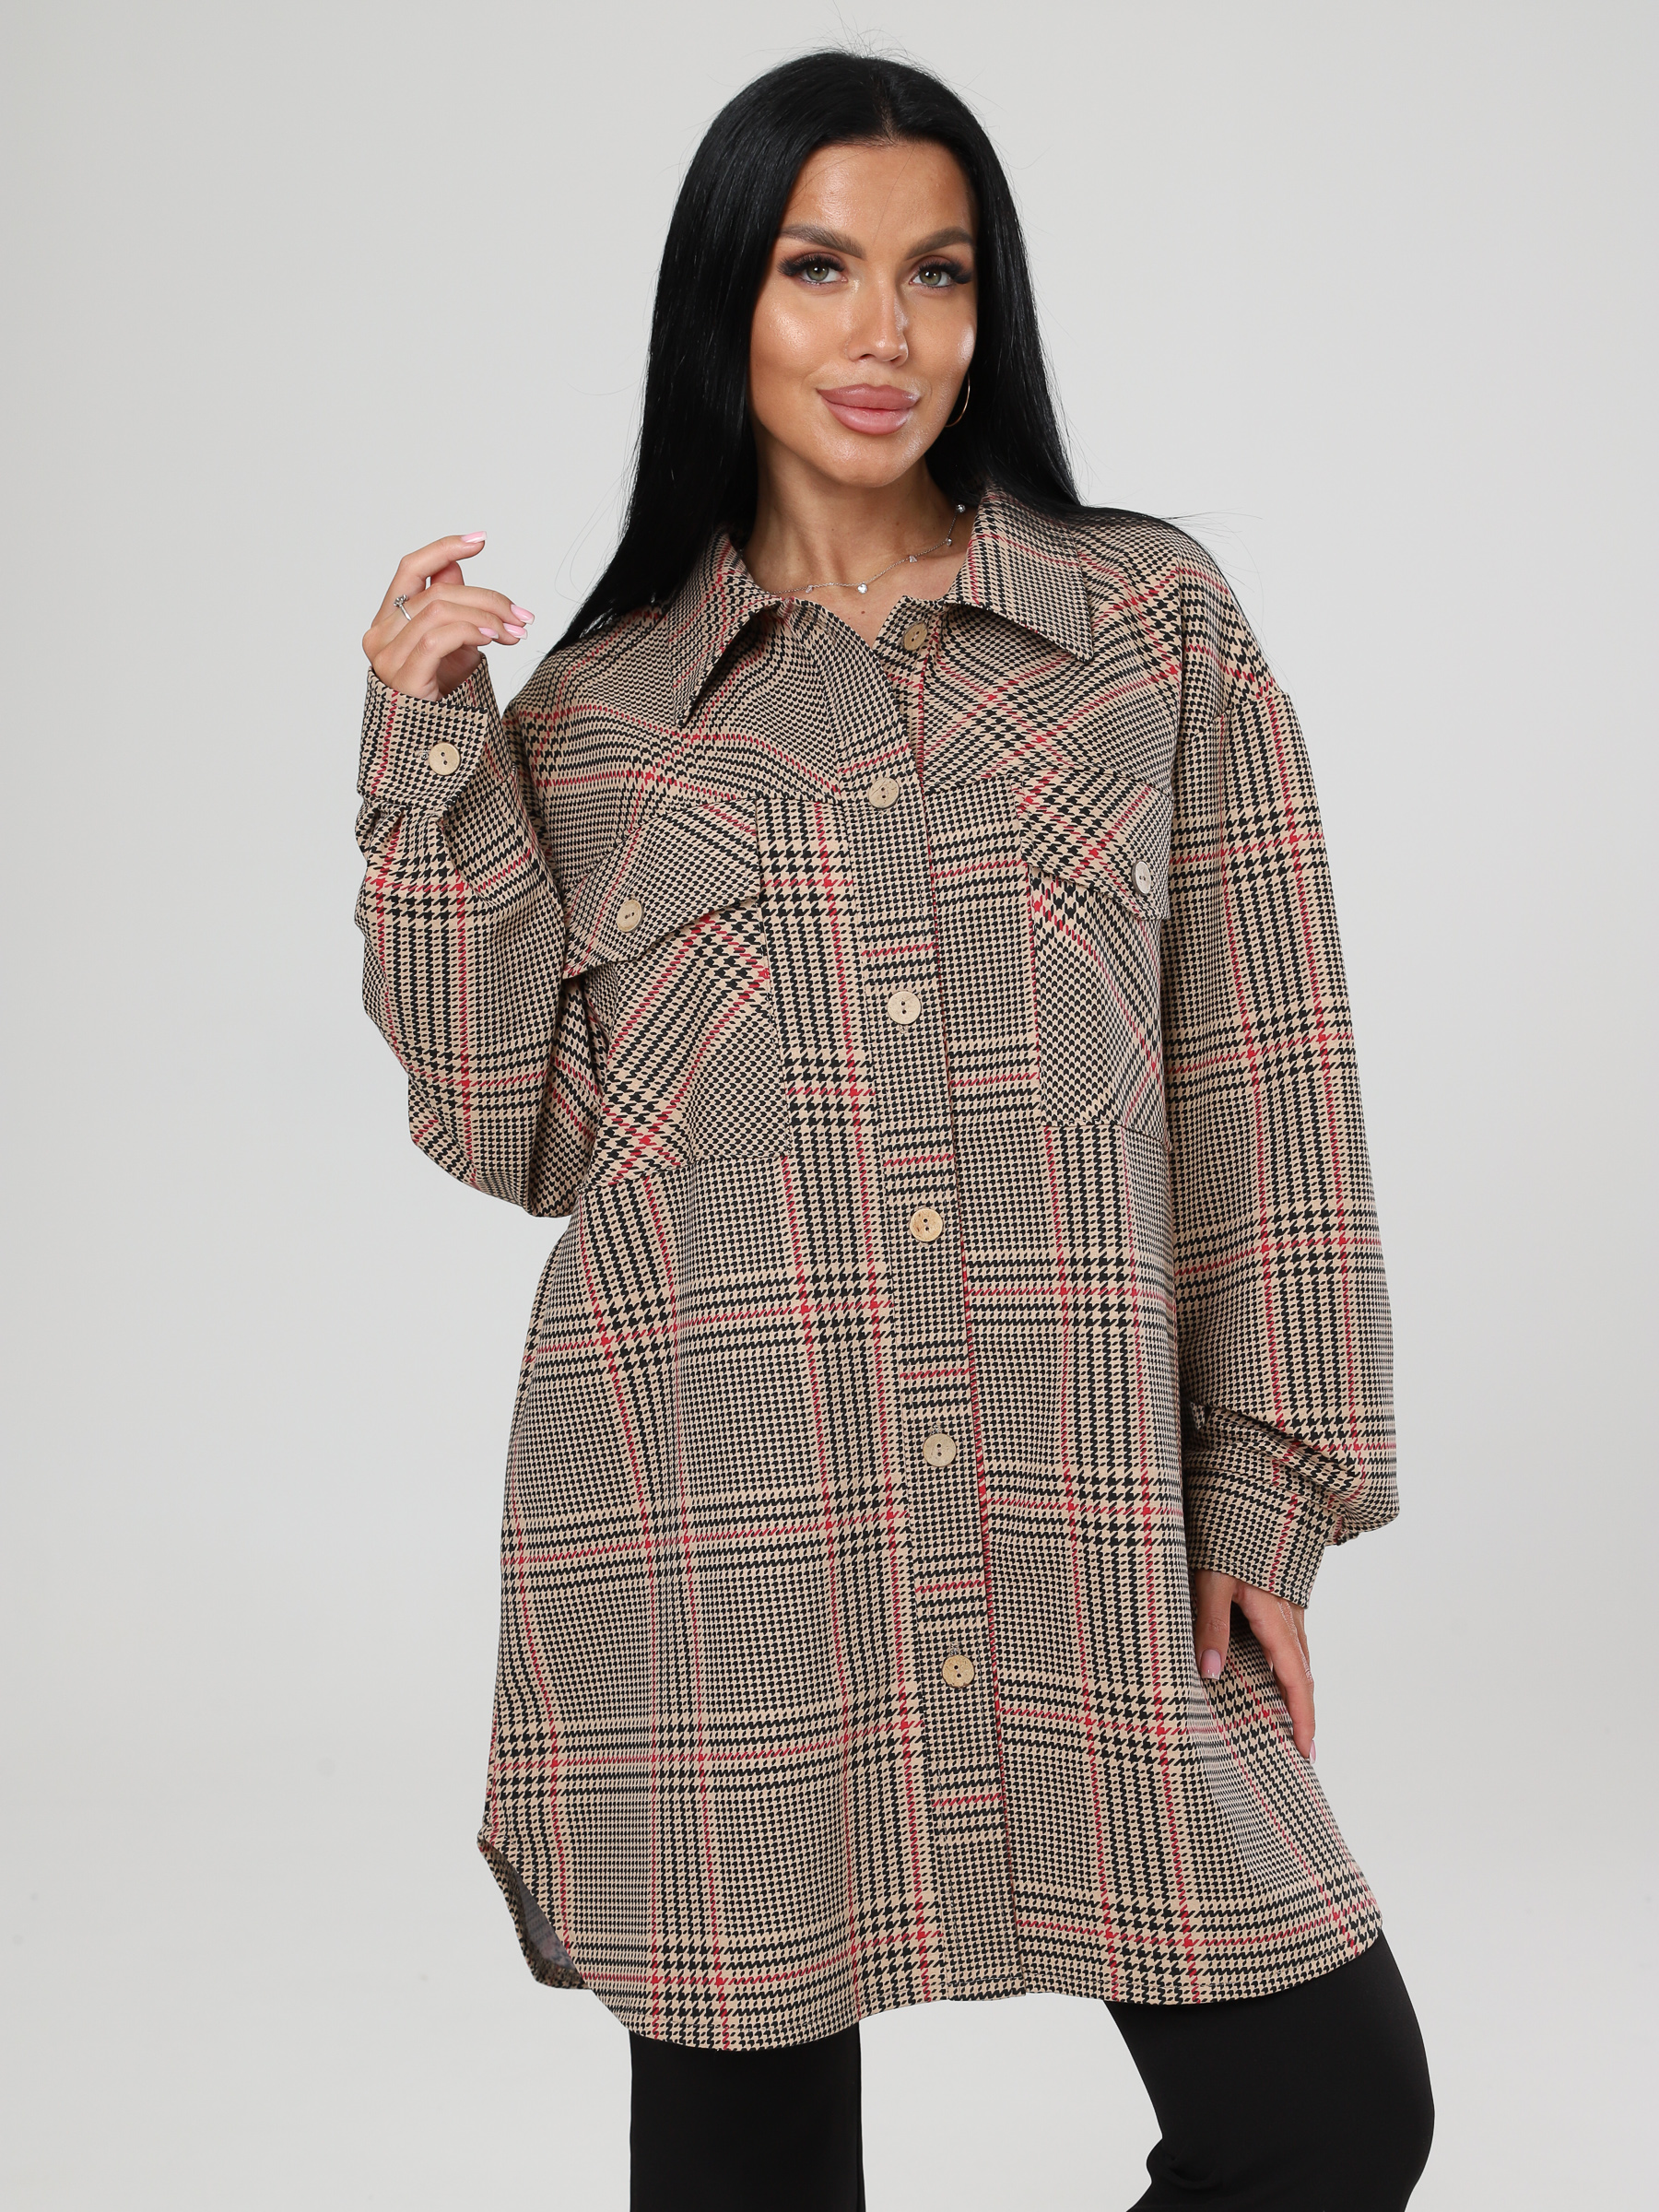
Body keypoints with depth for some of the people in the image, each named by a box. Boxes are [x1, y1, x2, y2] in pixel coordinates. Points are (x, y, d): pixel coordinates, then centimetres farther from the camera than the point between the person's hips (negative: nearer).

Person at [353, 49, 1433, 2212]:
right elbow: (515, 1128, 4)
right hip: (713, 1519, 0)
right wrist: (435, 765, -2)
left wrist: (1272, 1485, 0)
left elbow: (1265, 1077, 5)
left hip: (1085, 1518, 1)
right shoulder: (598, 703, 8)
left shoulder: (1156, 622, 7)